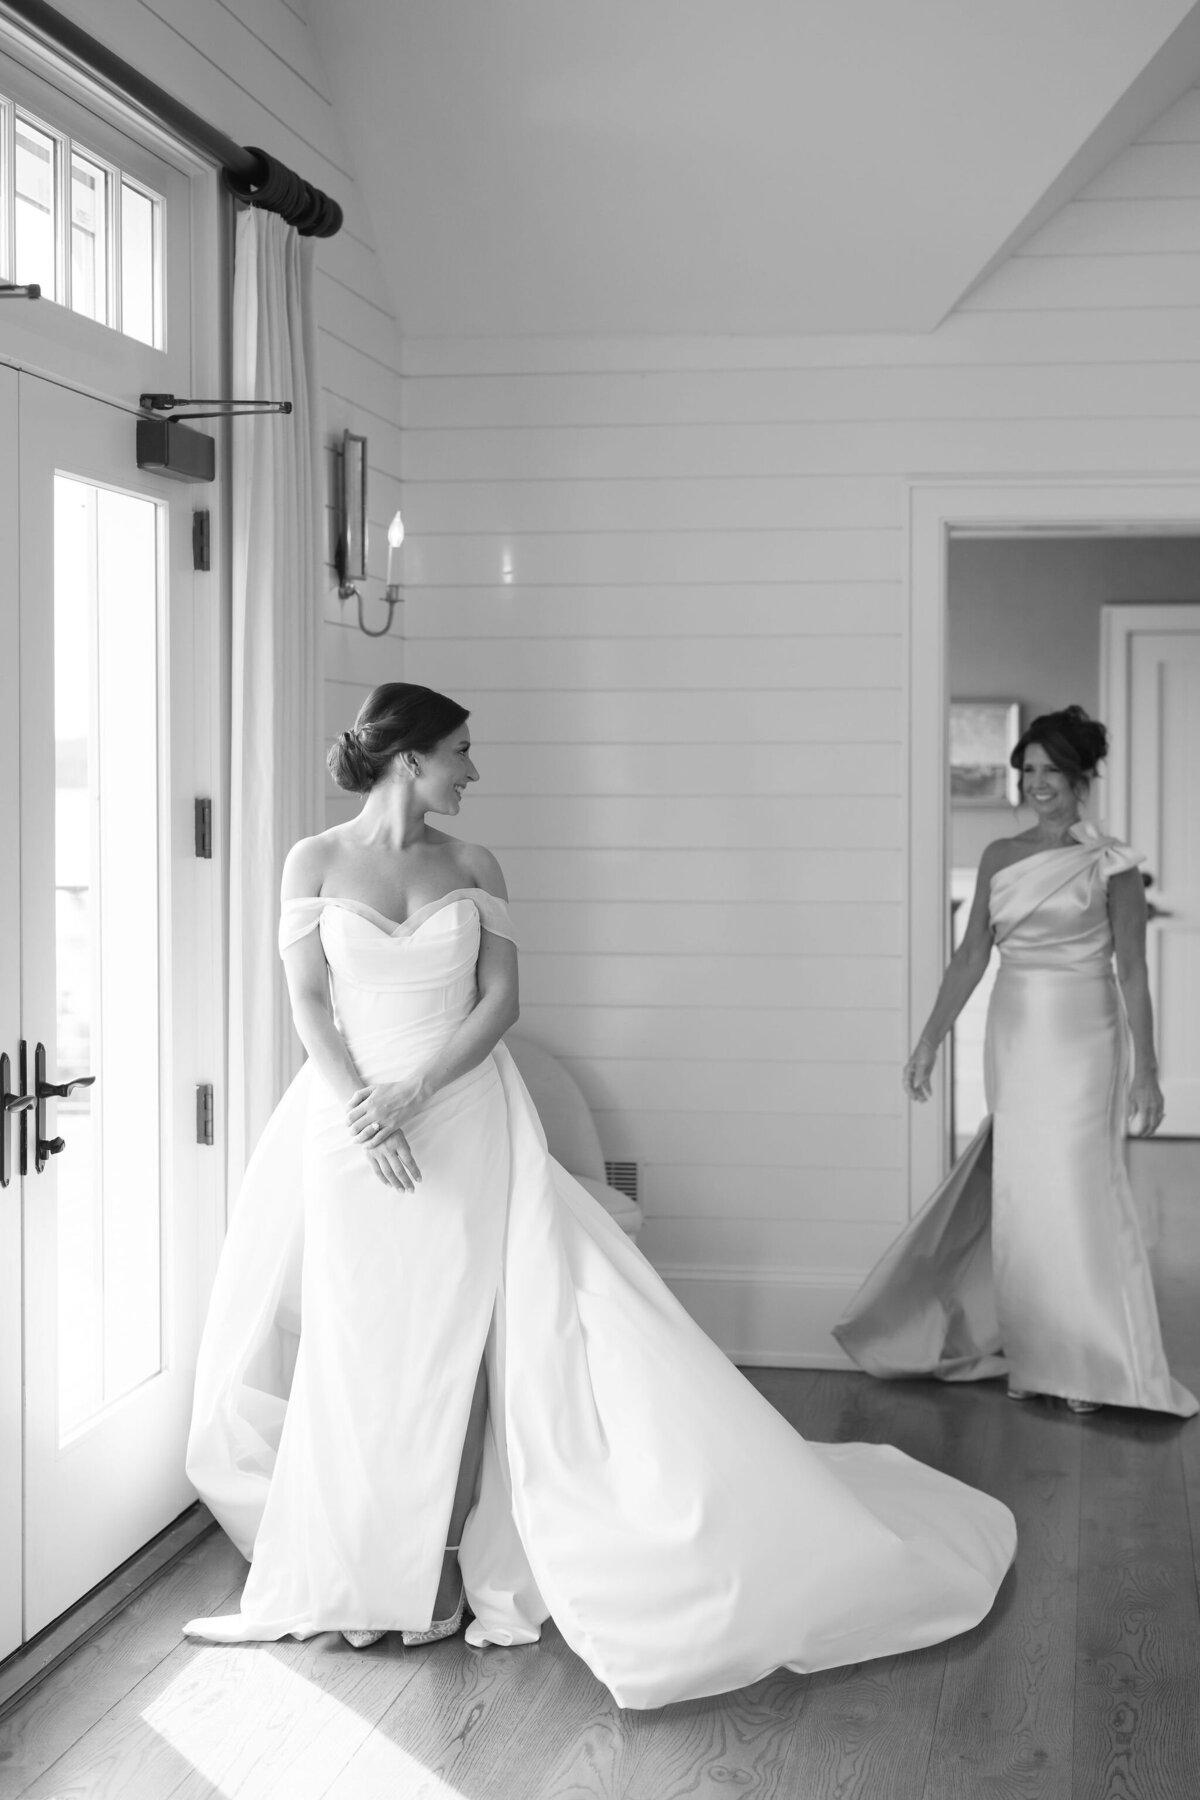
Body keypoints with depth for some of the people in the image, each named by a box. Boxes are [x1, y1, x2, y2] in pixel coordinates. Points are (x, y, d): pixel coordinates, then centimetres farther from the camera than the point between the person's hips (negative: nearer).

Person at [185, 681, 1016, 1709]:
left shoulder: (472, 868, 6)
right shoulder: (316, 863, 1)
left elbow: (501, 999, -1)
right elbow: (309, 1003, -3)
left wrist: (415, 1091, -13)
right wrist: (362, 1108, -16)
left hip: (467, 1121, 1)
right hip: (353, 1121, -1)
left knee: (455, 1332, 0)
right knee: (366, 1341, 5)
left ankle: (448, 1556, 13)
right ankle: (374, 1560, 21)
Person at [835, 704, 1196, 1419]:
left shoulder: (1111, 864, -4)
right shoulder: (1000, 856, 7)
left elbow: (1133, 971, -6)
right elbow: (972, 955, 9)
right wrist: (930, 1039, 5)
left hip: (1081, 1036, -4)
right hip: (1014, 1032, 4)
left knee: (1077, 1187, -4)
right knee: (1020, 1192, 6)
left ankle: (1093, 1362, 7)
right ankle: (1033, 1355, 17)